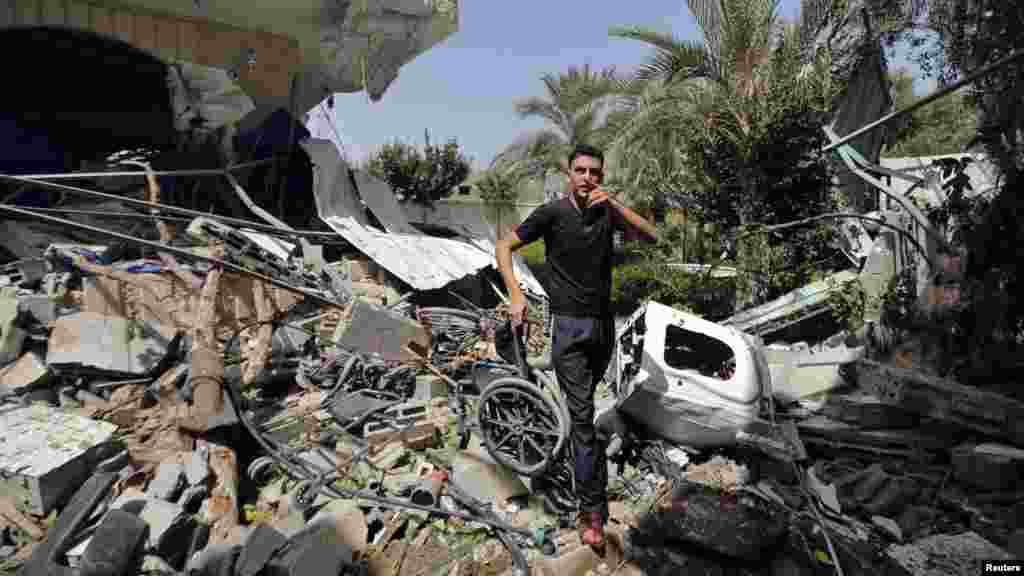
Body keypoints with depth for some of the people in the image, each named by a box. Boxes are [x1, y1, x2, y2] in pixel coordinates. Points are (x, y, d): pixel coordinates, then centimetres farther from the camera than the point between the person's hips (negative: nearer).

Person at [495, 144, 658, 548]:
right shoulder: (552, 213, -8)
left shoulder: (607, 211, 3)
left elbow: (651, 237, -8)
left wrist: (614, 204, -19)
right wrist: (516, 296, -17)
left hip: (603, 322, 5)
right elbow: (503, 247, -5)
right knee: (582, 414, -7)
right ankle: (592, 512, 0)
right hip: (570, 324, -4)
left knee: (583, 406, 20)